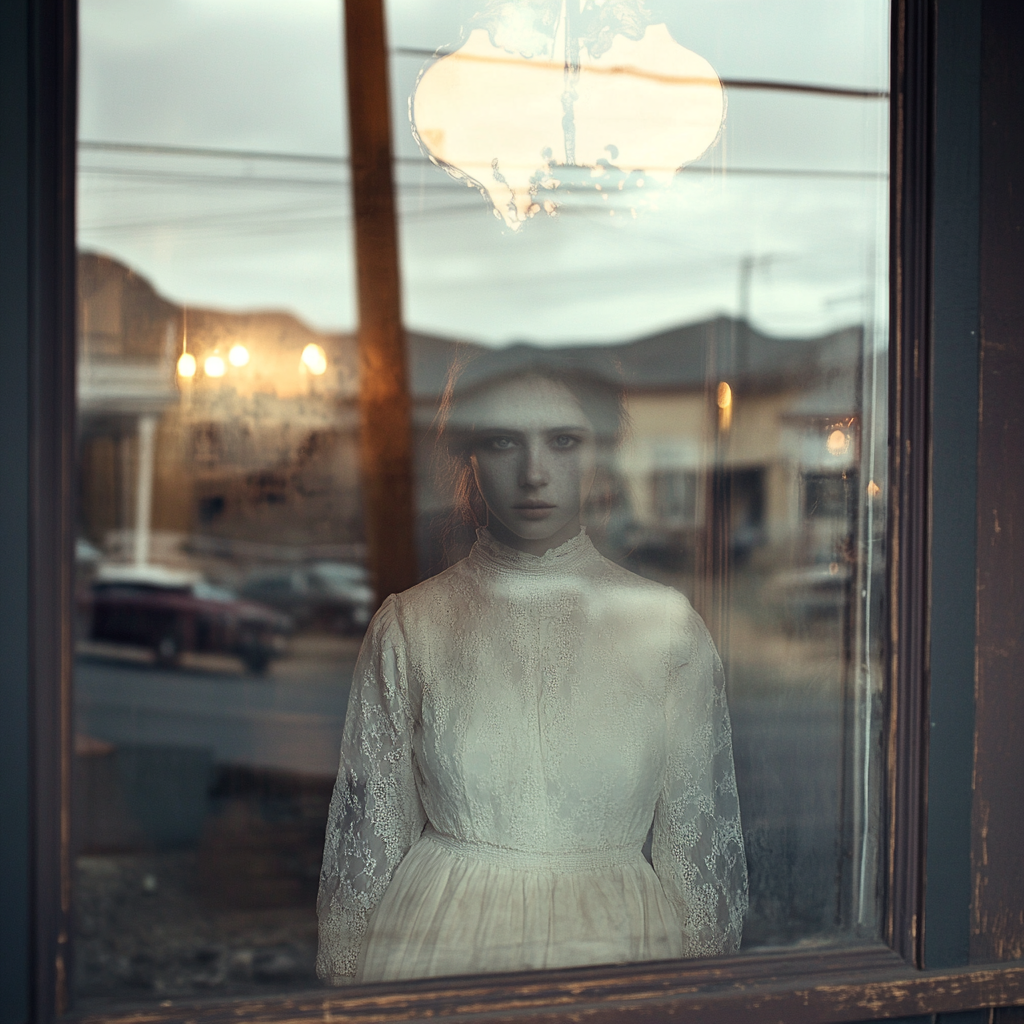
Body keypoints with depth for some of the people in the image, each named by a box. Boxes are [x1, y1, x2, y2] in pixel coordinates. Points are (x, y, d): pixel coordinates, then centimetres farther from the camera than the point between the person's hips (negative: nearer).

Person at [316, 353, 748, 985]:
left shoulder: (669, 625, -3)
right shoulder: (411, 625, -3)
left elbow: (699, 847, 4)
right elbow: (370, 837, 3)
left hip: (621, 942, 0)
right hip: (440, 953, 0)